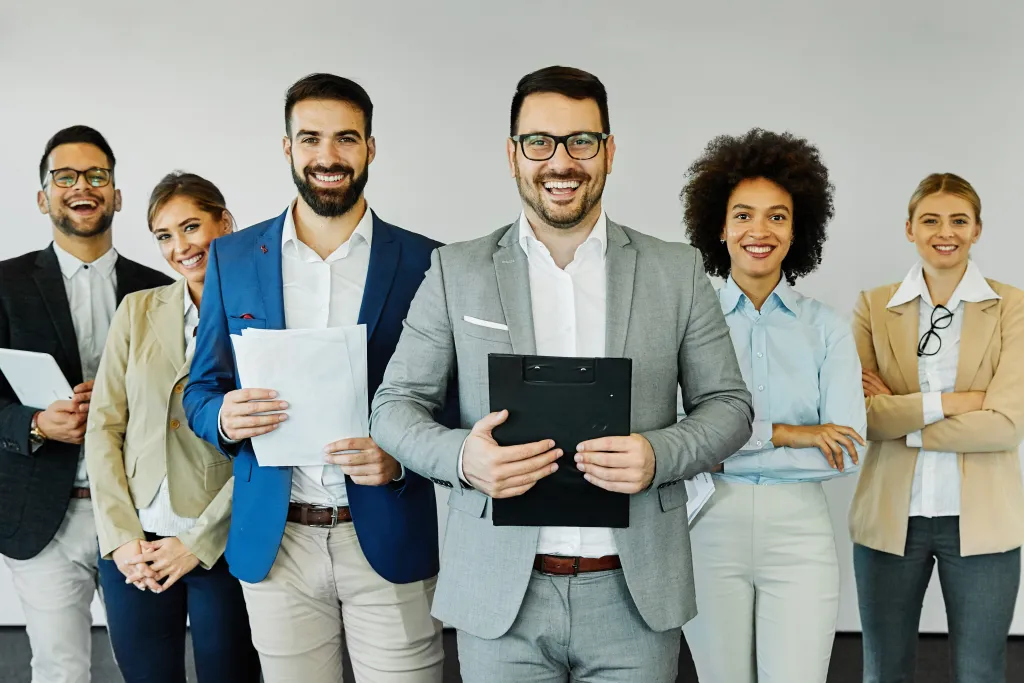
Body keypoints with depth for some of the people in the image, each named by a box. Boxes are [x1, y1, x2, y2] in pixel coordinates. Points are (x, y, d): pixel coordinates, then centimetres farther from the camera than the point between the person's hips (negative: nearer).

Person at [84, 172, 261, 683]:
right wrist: (121, 537, -5)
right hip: (132, 549, 3)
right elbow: (104, 427, 4)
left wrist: (197, 542, -11)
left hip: (222, 545, -2)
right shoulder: (137, 311, 5)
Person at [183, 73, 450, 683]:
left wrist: (400, 457, -17)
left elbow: (456, 400, 2)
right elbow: (202, 390, 9)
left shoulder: (423, 262, -1)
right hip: (273, 541, 2)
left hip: (389, 538, -1)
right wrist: (225, 418, -14)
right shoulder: (232, 257, 5)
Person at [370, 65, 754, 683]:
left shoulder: (678, 270, 3)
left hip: (635, 599, 1)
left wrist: (659, 454, -15)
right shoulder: (455, 272, 2)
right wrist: (461, 457, -17)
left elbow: (728, 404, 6)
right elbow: (395, 406, 4)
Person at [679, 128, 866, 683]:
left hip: (798, 533, 1)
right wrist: (784, 434, -16)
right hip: (710, 531, 0)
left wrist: (725, 452, -12)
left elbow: (846, 454, -7)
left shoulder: (827, 330, 3)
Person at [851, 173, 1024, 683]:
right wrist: (951, 401, -14)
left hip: (980, 521, -1)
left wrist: (899, 416, -13)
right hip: (890, 518, 1)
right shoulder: (874, 307, 2)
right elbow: (858, 414, -8)